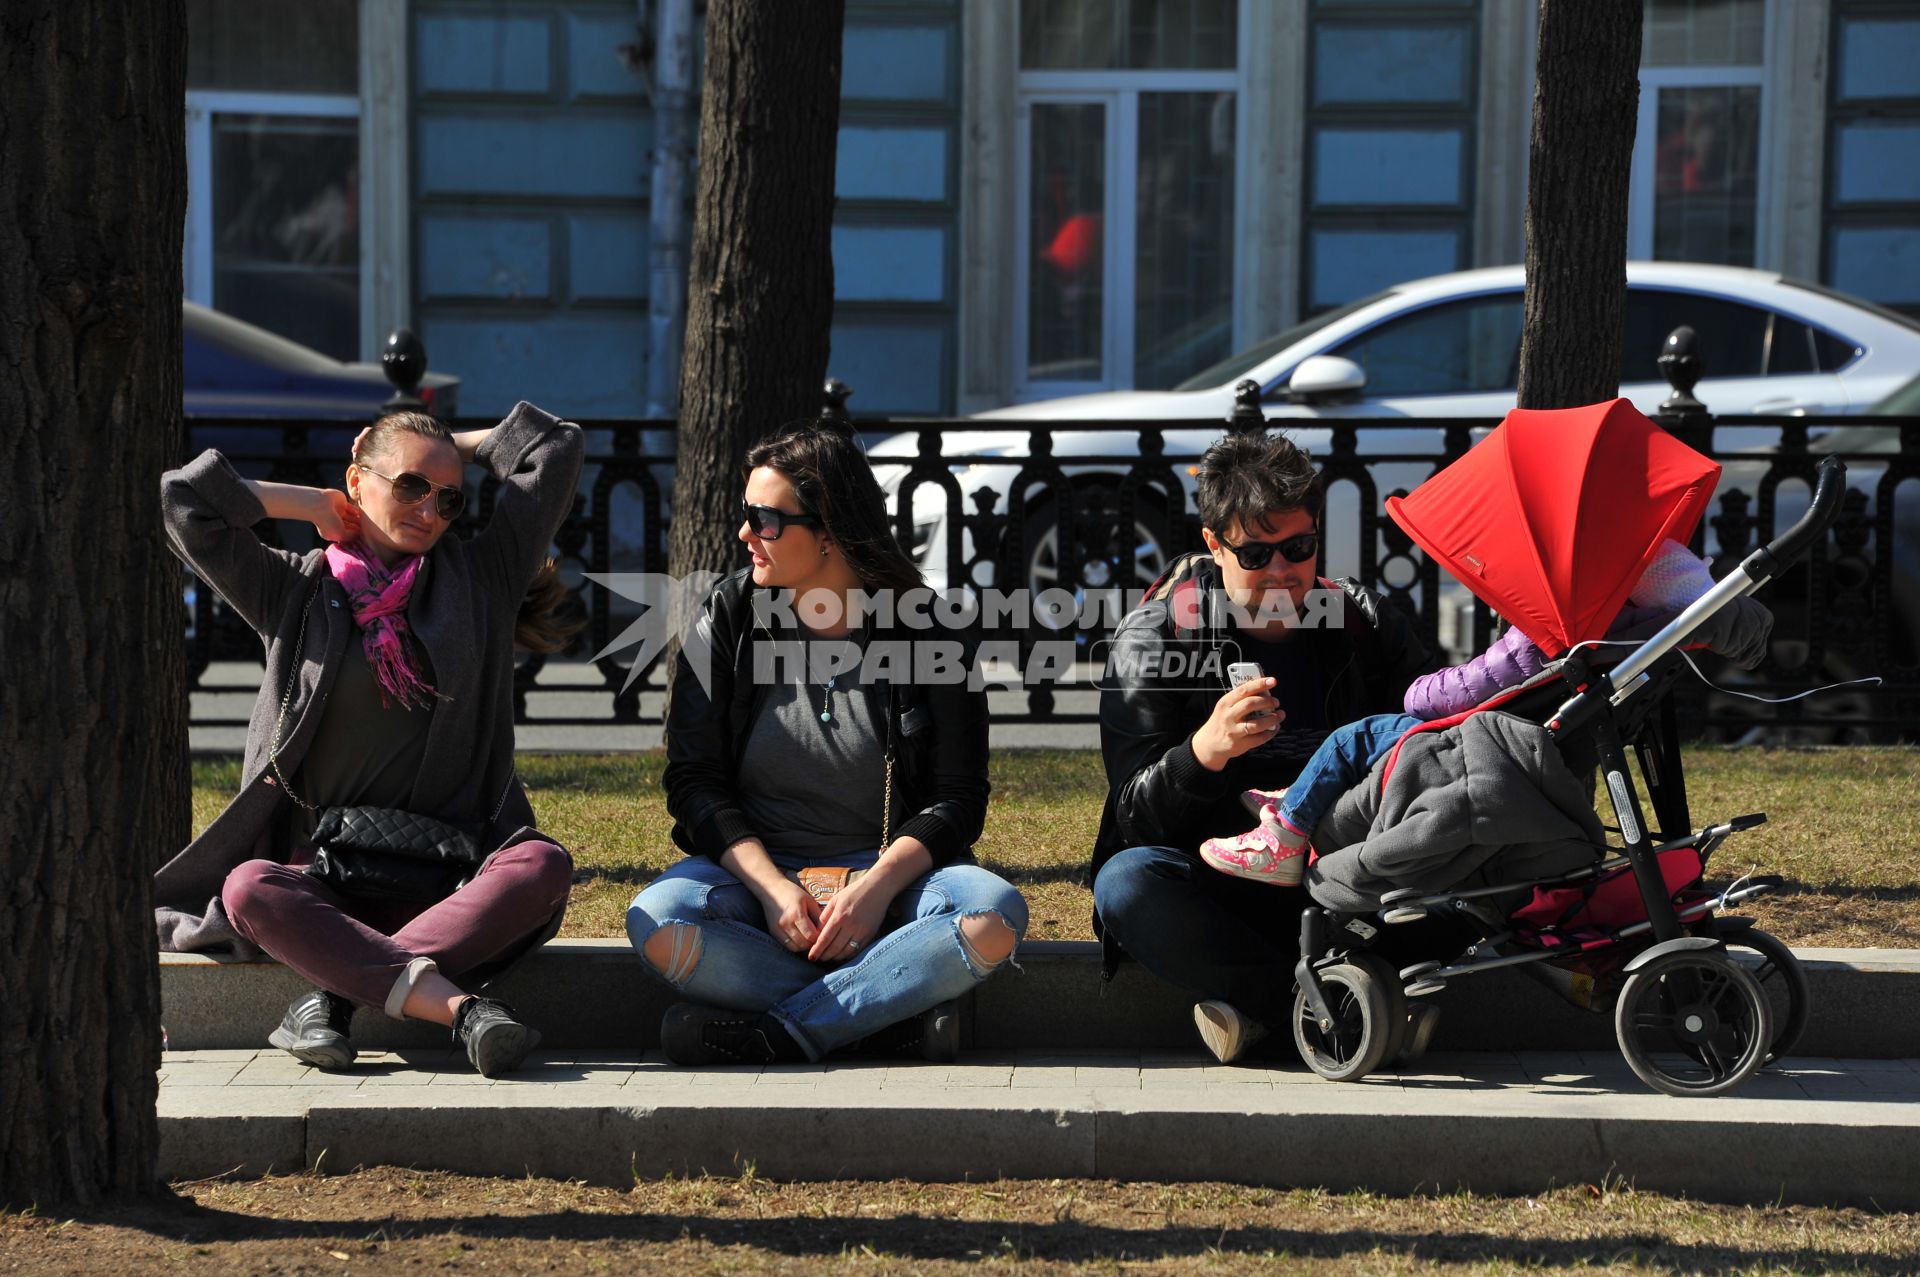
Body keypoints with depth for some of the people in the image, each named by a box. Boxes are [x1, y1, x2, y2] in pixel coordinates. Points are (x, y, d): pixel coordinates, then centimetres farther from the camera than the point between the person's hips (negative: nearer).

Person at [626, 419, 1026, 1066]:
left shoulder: (924, 630, -2)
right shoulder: (727, 621, 2)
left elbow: (957, 797, -3)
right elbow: (694, 782, -1)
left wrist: (877, 886, -22)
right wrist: (772, 888, -18)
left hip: (892, 870, -1)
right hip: (756, 871, 1)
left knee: (995, 916, -32)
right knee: (658, 923, -33)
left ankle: (776, 1030, -27)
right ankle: (899, 1007, -26)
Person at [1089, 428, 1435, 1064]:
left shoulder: (1362, 620, 5)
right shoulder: (1153, 637, -5)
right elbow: (1136, 817, -11)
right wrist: (1205, 750, -33)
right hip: (1215, 886, -2)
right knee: (1125, 883, -34)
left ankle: (1259, 999, -22)